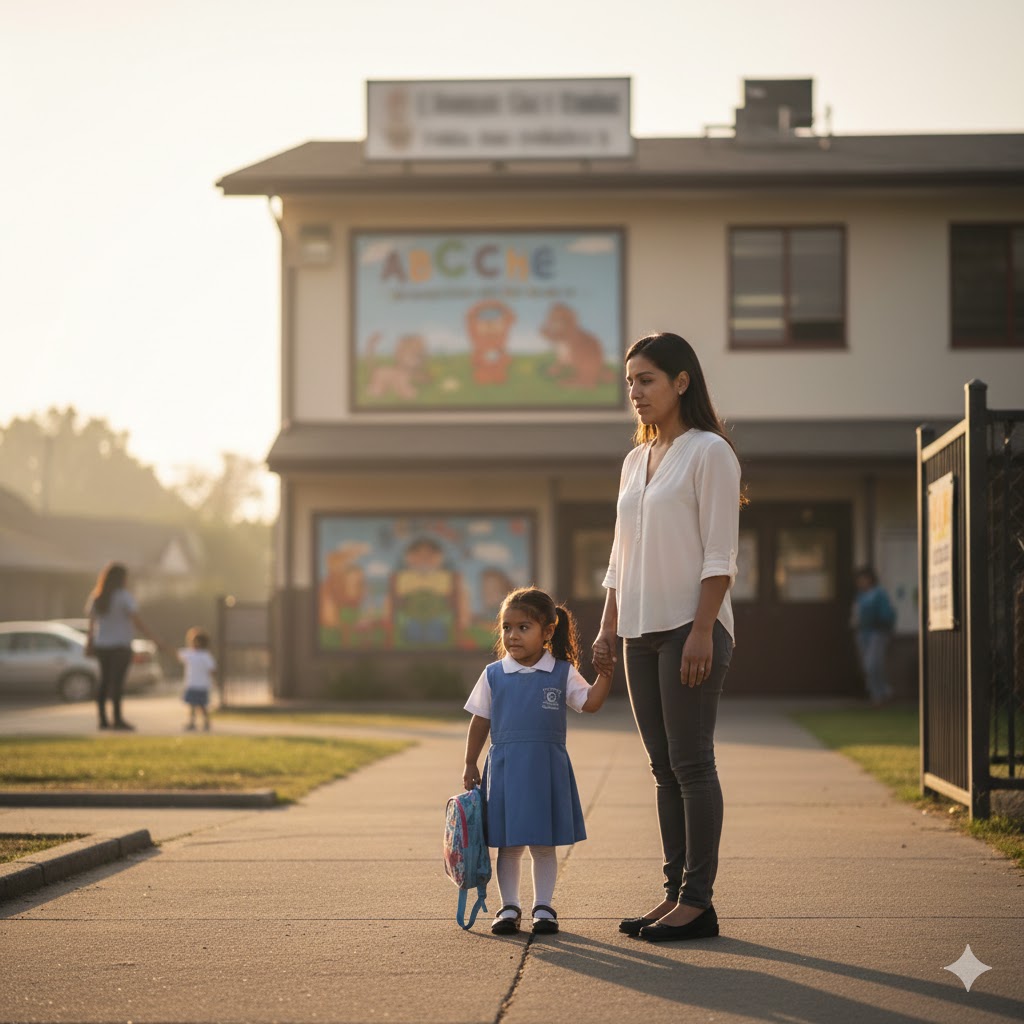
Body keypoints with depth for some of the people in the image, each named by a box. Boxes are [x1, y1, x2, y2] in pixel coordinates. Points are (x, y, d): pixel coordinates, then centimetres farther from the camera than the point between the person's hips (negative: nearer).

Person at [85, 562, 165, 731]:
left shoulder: (96, 597, 6)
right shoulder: (124, 596, -12)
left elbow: (92, 620, 13)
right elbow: (138, 621, -18)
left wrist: (90, 641, 26)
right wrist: (154, 640, -17)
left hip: (101, 646, 6)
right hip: (120, 646, -6)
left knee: (105, 681, 11)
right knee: (117, 681, -7)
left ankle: (103, 719, 12)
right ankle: (117, 719, -8)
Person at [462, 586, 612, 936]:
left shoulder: (562, 673, 1)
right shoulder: (493, 675, 3)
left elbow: (591, 702, -5)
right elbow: (480, 722, 8)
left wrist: (606, 672, -16)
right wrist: (470, 764, 8)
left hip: (546, 769, -1)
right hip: (505, 769, 1)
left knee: (543, 844, 5)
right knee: (508, 844, 6)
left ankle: (543, 906, 16)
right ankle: (509, 907, 17)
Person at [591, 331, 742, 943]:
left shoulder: (709, 452, -6)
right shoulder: (636, 461, 17)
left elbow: (720, 556, -12)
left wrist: (702, 632, -18)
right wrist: (607, 628, 13)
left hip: (692, 626, -8)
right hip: (642, 632, 8)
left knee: (691, 762, -7)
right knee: (665, 767, 8)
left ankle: (699, 899, -4)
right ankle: (676, 892, 13)